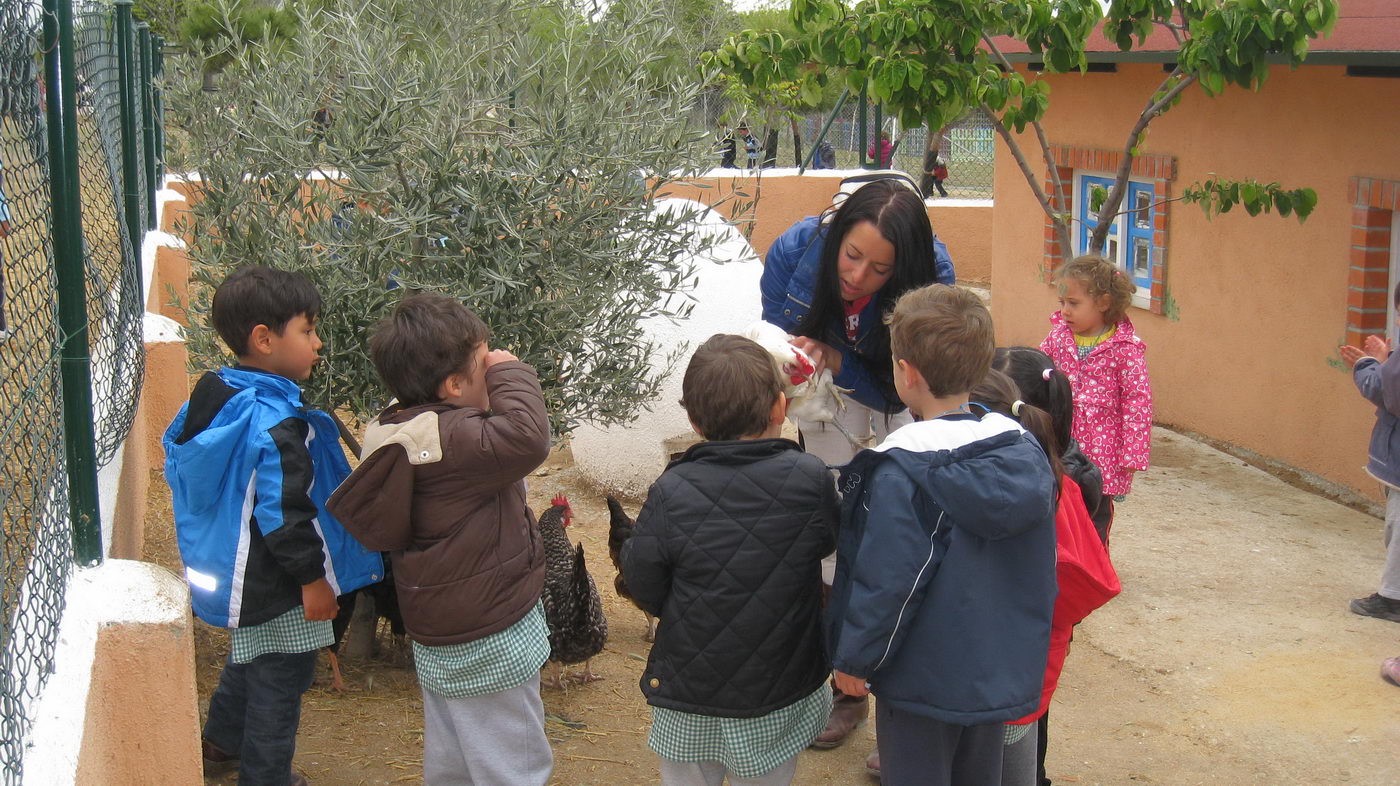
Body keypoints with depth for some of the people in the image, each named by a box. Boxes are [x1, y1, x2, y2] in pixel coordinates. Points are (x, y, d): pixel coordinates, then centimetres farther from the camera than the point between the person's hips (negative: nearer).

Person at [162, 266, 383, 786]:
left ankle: (222, 742, 49)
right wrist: (312, 578, -19)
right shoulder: (277, 426, -30)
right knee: (281, 677, 7)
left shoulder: (214, 397, 0)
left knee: (250, 660, 30)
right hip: (274, 588, -10)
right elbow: (284, 514, -30)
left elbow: (176, 455, 14)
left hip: (228, 568, 10)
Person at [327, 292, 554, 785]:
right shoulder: (455, 439, -29)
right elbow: (526, 438, -43)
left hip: (440, 633, 10)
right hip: (492, 641, -10)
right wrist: (510, 372, -26)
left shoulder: (405, 428, 2)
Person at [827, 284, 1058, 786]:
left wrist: (854, 659, -8)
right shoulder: (1027, 452, -3)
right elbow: (1043, 567, 7)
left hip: (923, 682, -6)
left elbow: (886, 581, -22)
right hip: (1003, 674, 6)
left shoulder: (901, 472, -23)